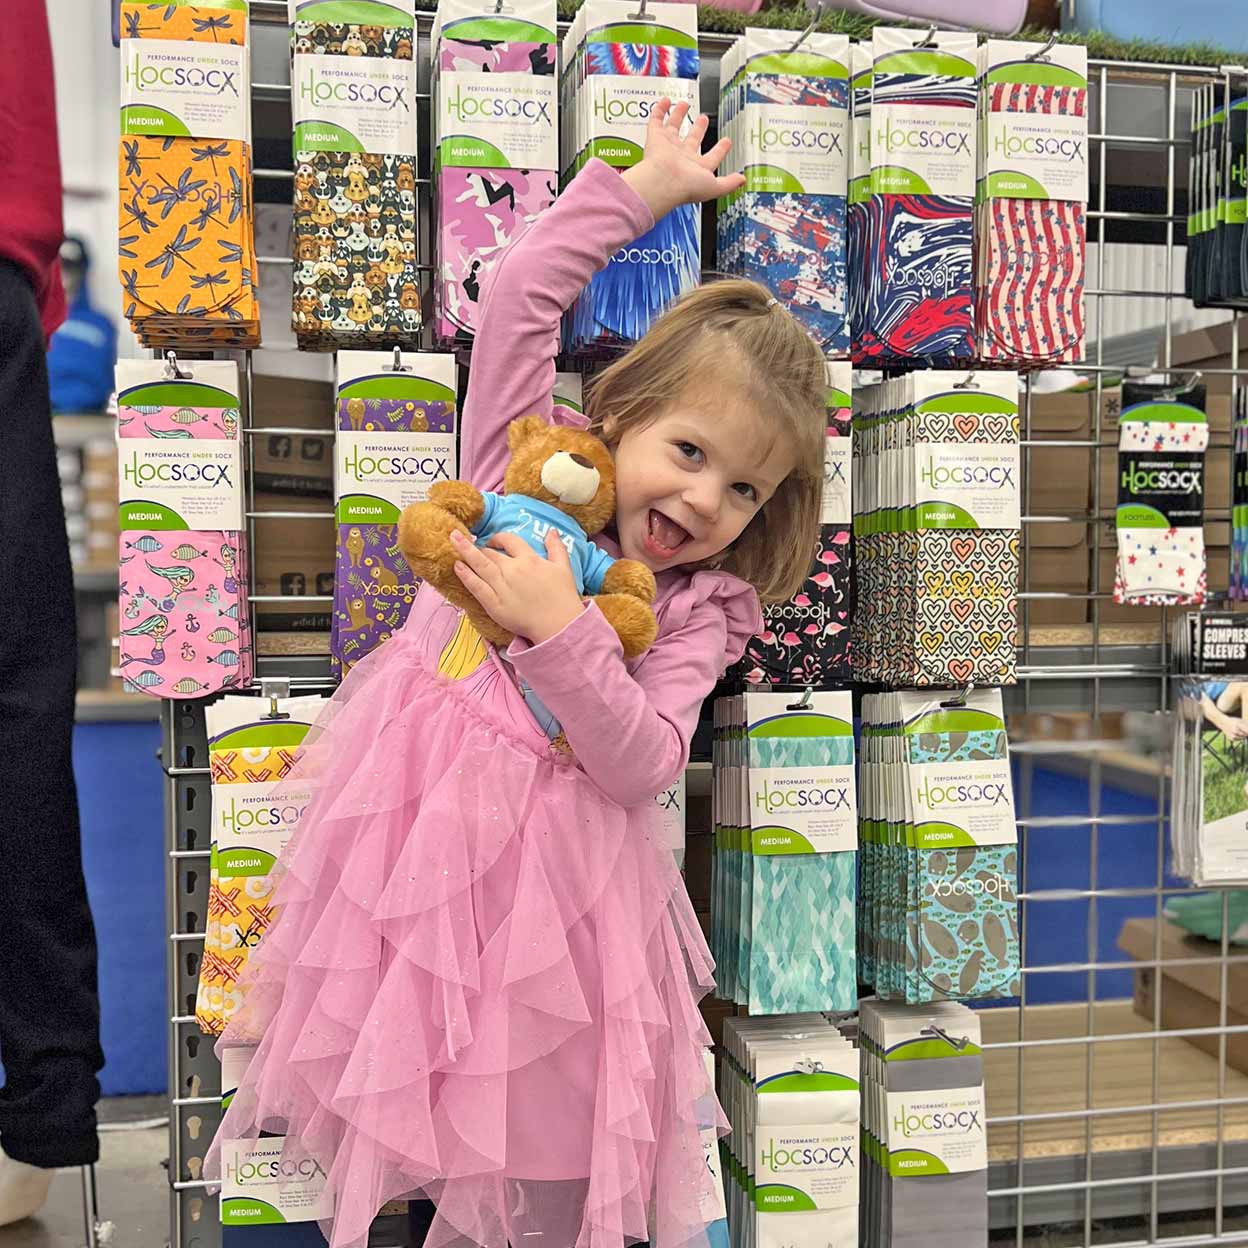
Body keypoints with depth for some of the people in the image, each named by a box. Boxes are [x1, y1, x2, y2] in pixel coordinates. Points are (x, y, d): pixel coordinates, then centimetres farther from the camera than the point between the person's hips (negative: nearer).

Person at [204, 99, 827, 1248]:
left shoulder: (701, 613, -2)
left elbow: (641, 768, -15)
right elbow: (518, 294, -1)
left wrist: (563, 632, -26)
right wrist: (639, 189, 5)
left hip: (552, 880, 0)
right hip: (407, 842, 1)